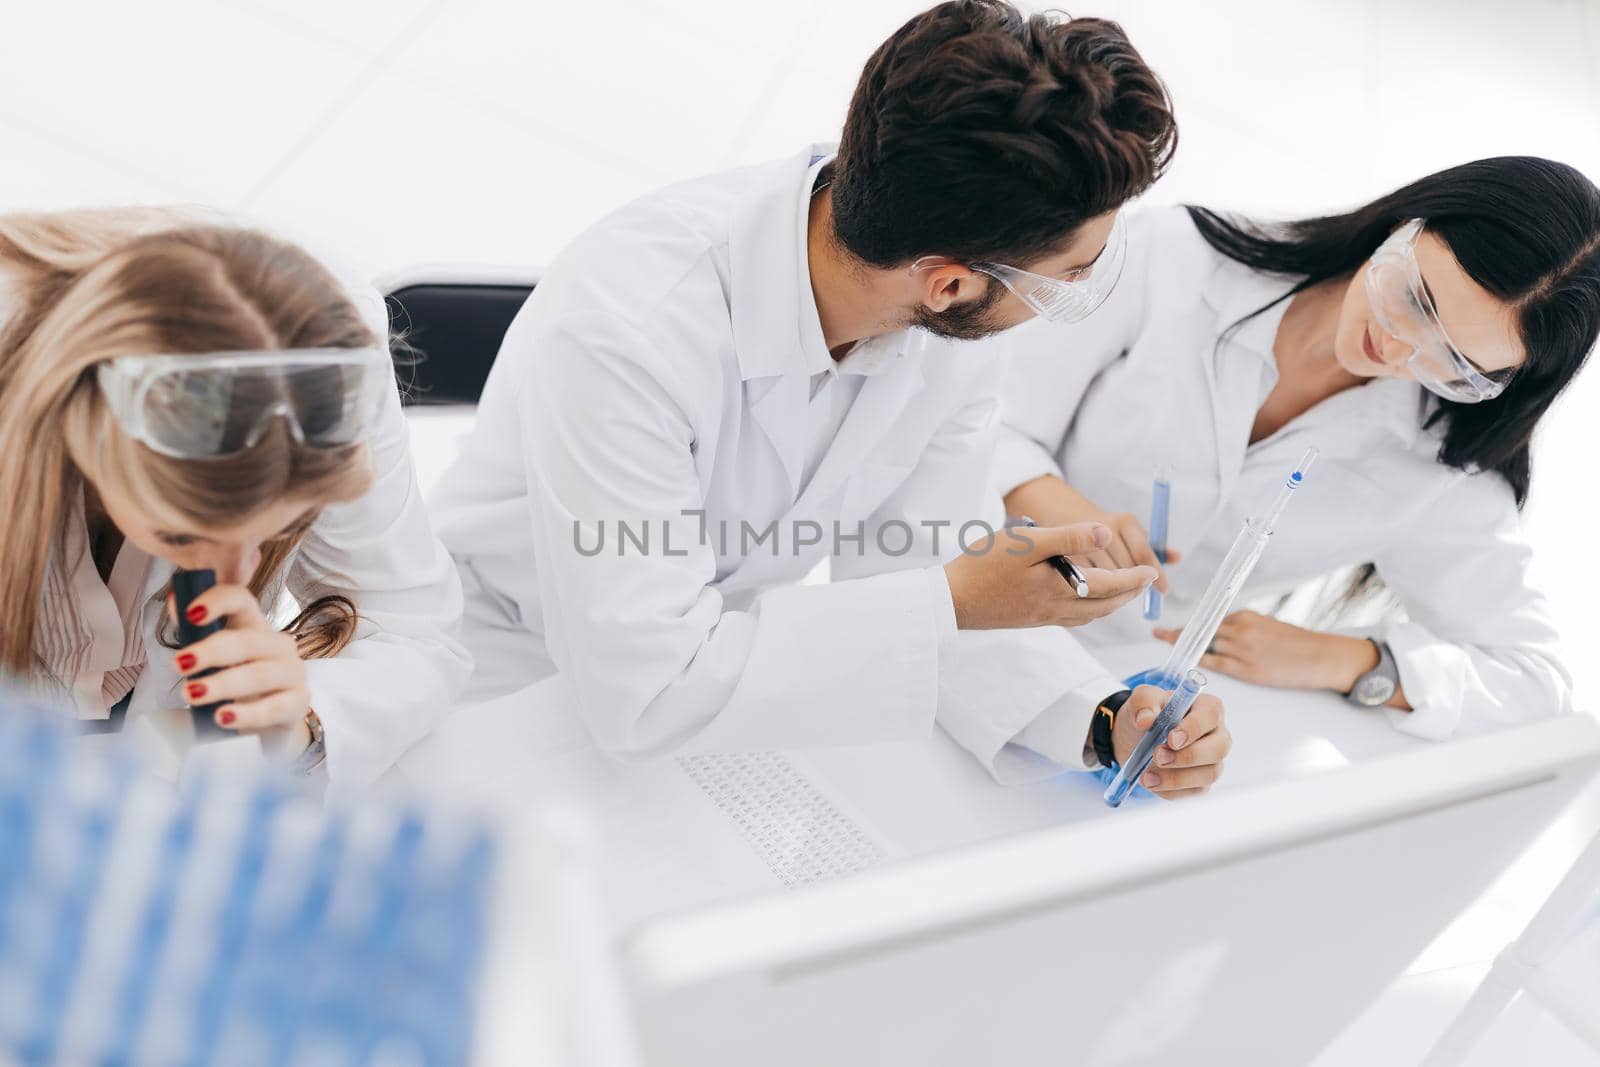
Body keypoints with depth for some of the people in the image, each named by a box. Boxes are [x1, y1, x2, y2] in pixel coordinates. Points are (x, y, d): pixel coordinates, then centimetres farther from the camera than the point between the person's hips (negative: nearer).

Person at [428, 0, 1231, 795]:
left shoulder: (951, 341, -13)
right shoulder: (627, 323, -34)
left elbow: (913, 589, -6)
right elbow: (639, 688, -34)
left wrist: (1100, 719, -21)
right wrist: (956, 603, -32)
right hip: (511, 696, -5)